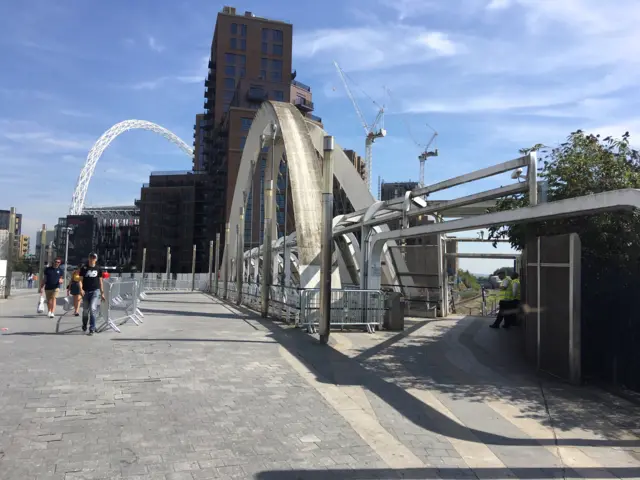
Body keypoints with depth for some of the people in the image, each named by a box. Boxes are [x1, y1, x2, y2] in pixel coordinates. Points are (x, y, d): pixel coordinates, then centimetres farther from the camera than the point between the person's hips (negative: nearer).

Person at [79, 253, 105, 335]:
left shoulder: (98, 269, 6)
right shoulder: (84, 268, 4)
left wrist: (102, 293, 10)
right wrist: (81, 289, -15)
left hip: (95, 291, -1)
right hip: (86, 291, 1)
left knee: (93, 309, -15)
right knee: (85, 310, 11)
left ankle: (92, 329, -12)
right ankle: (84, 326, 36)